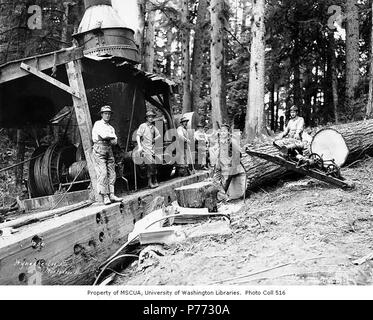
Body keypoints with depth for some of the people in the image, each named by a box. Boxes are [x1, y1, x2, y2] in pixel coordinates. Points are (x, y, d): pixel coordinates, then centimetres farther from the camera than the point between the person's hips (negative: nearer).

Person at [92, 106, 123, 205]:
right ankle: (105, 196, -11)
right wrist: (112, 136, 4)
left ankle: (111, 195, -1)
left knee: (112, 173, -1)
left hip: (109, 150, 6)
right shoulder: (98, 124, 4)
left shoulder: (111, 128, 22)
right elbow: (103, 135, -13)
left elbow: (115, 141, 10)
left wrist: (110, 139, -7)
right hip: (99, 149, -6)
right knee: (102, 173, -11)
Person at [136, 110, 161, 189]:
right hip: (145, 149, -5)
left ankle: (155, 181, 14)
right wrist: (139, 146, -16)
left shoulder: (153, 127, 16)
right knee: (150, 165, -13)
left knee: (154, 165, 4)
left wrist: (155, 139, 8)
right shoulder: (143, 126, 0)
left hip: (152, 149, 6)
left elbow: (159, 135, 27)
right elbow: (137, 136, -6)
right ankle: (150, 182, -8)